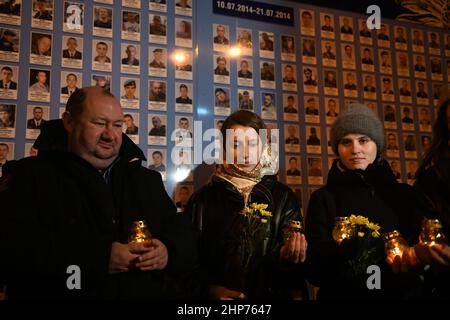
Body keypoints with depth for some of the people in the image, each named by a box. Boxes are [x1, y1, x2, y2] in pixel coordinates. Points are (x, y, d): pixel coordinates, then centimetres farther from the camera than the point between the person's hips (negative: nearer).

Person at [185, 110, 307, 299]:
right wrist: (210, 288, -9)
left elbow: (297, 252, 4)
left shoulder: (283, 196, 7)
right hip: (220, 295, 0)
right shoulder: (203, 199, 5)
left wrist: (287, 256, -16)